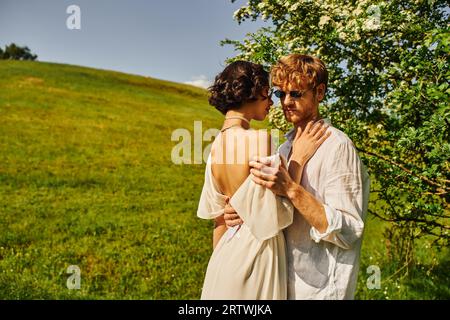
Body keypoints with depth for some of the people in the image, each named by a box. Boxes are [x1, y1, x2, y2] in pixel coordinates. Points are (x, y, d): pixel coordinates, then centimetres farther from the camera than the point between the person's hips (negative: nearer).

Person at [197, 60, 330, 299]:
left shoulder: (217, 144, 2)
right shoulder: (259, 138, -20)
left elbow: (218, 217, 9)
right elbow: (277, 216, -19)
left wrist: (222, 266, 19)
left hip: (229, 252, 7)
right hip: (258, 253, -7)